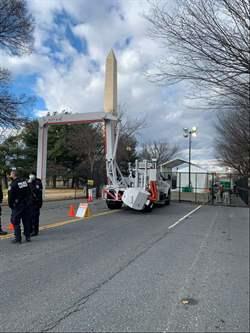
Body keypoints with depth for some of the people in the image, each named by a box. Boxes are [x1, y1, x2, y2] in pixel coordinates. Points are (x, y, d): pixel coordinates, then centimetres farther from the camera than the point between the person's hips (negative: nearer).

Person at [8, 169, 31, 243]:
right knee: (26, 221, 13)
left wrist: (10, 205, 3)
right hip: (26, 204, 6)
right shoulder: (25, 181, 5)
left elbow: (10, 197, -10)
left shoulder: (13, 184, -13)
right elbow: (29, 193, 11)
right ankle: (28, 237, 19)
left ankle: (18, 238, 6)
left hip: (17, 206, -6)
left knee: (16, 222, 4)